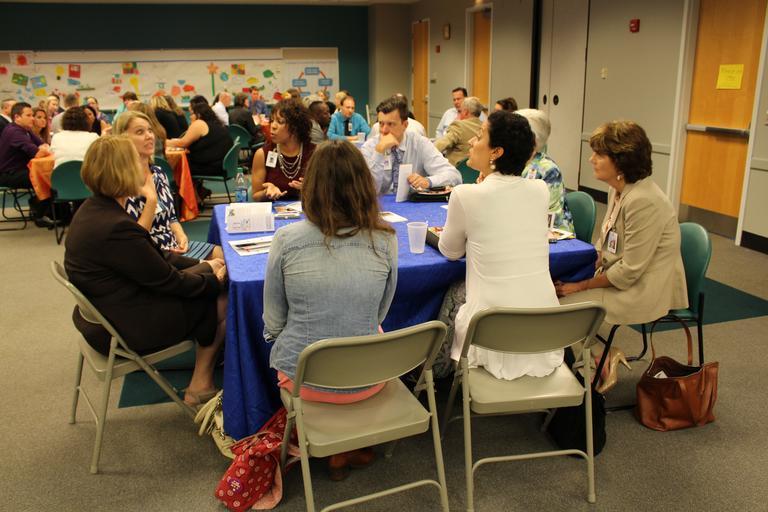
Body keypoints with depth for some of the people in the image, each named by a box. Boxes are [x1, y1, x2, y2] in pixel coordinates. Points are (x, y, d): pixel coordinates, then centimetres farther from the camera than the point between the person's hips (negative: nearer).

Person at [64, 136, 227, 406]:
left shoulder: (93, 209, 1)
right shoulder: (115, 228, -30)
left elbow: (156, 258, 8)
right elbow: (168, 280, -19)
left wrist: (203, 265, 4)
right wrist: (213, 280, -3)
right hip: (128, 330, -9)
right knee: (221, 302, 2)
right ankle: (200, 385, 15)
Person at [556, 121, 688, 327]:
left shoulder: (643, 201, -24)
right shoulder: (617, 189, 3)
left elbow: (629, 271, -22)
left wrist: (582, 285, -13)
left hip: (644, 293, -8)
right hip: (615, 277, 8)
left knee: (561, 307, -15)